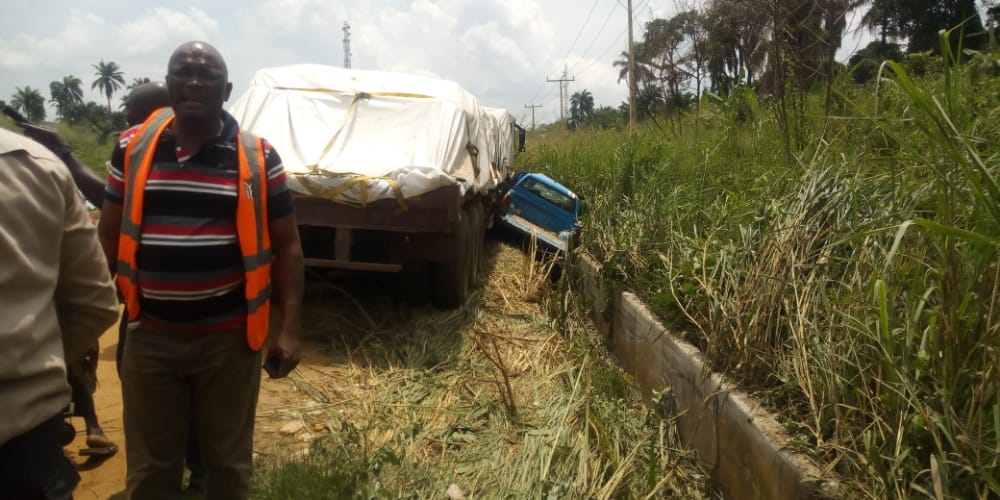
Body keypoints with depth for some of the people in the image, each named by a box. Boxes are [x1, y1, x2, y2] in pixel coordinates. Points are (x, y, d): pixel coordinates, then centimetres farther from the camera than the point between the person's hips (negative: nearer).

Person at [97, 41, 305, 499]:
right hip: (149, 336, 2)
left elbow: (286, 246, -2)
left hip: (229, 337, -1)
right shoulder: (132, 148, 1)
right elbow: (108, 235, 10)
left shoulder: (257, 158, -5)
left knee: (228, 460, 16)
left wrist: (288, 329, -7)